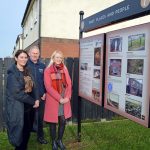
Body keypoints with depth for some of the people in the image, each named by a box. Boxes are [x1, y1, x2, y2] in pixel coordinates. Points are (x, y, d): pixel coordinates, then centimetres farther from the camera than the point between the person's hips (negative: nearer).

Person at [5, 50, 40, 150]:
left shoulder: (27, 72, 9)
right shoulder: (12, 73, -12)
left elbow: (33, 86, 8)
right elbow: (17, 93, -20)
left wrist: (37, 99, -9)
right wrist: (33, 101, -15)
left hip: (29, 106, 7)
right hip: (17, 107, -6)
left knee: (27, 130, 15)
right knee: (20, 131, 4)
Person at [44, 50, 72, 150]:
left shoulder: (64, 69, 10)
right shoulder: (48, 70, -3)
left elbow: (69, 84, 5)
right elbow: (48, 87, -11)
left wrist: (67, 97, -10)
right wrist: (59, 98, -16)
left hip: (65, 100, 3)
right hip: (53, 100, -3)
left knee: (63, 121, 5)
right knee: (53, 122, 6)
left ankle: (60, 140, 26)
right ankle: (54, 142, 24)